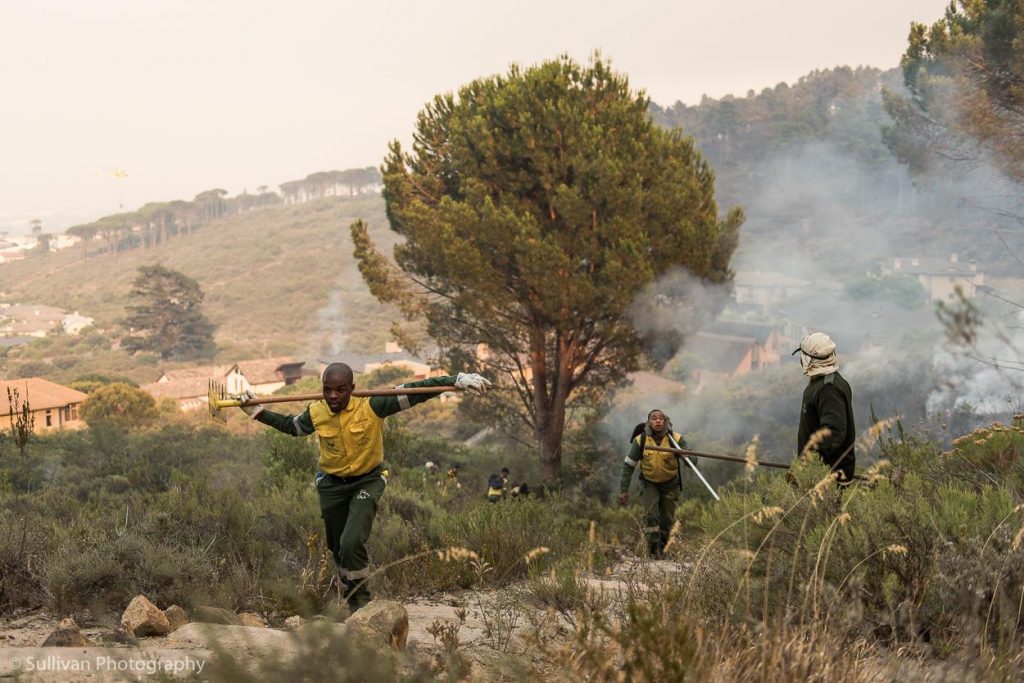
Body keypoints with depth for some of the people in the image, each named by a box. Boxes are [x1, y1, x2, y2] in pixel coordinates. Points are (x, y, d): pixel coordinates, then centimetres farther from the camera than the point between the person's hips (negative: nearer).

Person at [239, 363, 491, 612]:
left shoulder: (372, 405, -23)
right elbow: (291, 426, 11)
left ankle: (359, 595, 5)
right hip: (332, 485, 4)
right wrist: (258, 412, 7)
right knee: (338, 548, 16)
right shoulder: (316, 413, -12)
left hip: (367, 482, -4)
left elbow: (414, 392, -25)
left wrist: (457, 380, -31)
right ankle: (354, 595, 44)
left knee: (352, 542, -21)